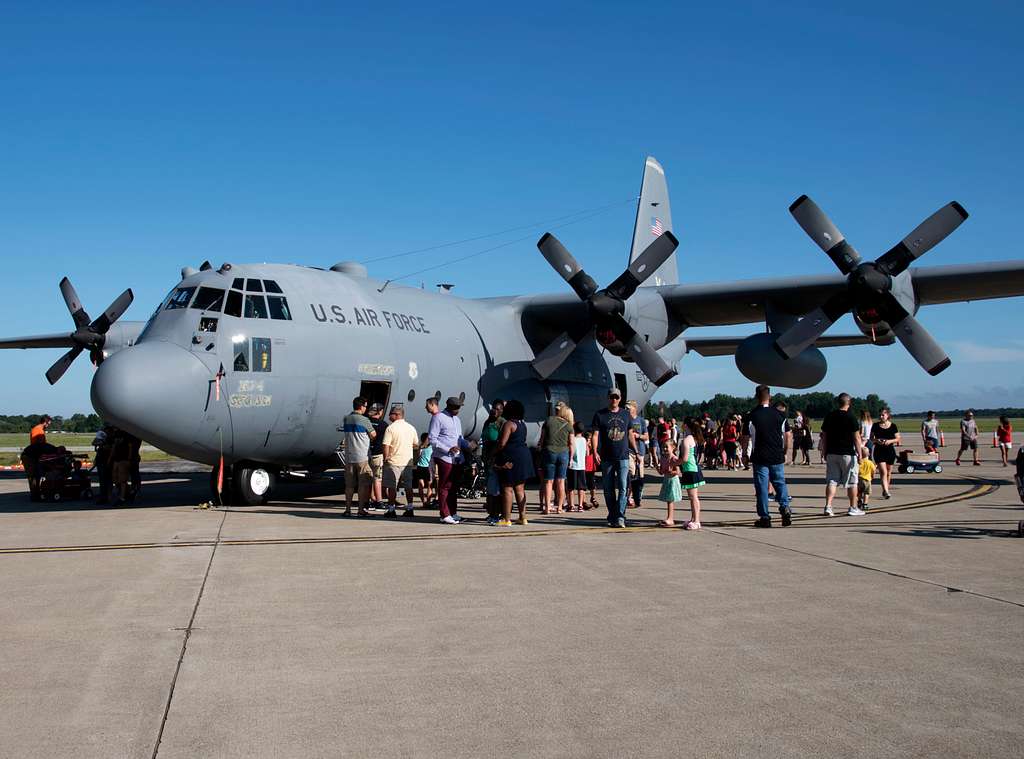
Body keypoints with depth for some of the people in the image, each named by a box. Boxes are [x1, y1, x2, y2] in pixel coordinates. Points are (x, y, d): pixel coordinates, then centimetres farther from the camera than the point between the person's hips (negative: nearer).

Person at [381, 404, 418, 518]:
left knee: (392, 487, 2)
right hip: (408, 461, 5)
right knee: (408, 486, 12)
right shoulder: (411, 428, 6)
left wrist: (386, 458, -4)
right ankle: (409, 508, 14)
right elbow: (415, 445, 16)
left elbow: (385, 446, -16)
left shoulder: (390, 428, -11)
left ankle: (391, 509, 4)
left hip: (394, 461, -5)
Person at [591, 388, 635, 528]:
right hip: (606, 458, -1)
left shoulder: (626, 414, 11)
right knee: (609, 490, 6)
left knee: (623, 487, -10)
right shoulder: (600, 415, 3)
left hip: (623, 457, 1)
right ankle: (612, 517, 16)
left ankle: (620, 517, -9)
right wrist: (595, 452, -13)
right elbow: (595, 434, -1)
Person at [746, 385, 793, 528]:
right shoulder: (780, 415, 1)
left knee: (761, 487, 3)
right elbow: (788, 436, 4)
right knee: (780, 483, 16)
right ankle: (785, 507, -3)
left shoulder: (751, 416, -8)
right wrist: (784, 452, 17)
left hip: (759, 458, -2)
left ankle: (765, 517, 5)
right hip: (777, 457, 2)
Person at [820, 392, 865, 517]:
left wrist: (825, 452, 17)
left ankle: (828, 506, -6)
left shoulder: (829, 416, 5)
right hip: (847, 454, -4)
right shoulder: (850, 417, -9)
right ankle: (853, 508, 13)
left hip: (831, 454, 4)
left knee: (831, 481, 4)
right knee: (851, 482, 7)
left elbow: (824, 436, 9)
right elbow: (856, 438, -9)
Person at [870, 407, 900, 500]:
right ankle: (886, 492, -20)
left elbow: (898, 439, 4)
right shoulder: (875, 426, 2)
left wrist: (890, 441, -14)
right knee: (883, 472, -14)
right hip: (879, 451, -2)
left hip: (890, 451, 2)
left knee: (888, 473, 12)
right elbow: (871, 438, 7)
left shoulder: (893, 426, 2)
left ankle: (885, 490, 28)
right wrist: (876, 440, -14)